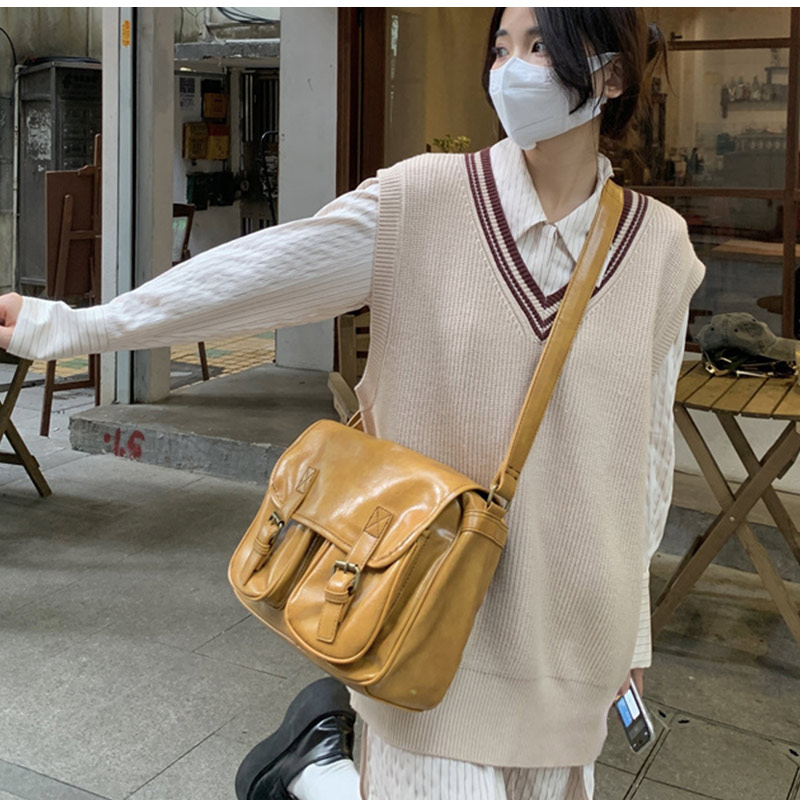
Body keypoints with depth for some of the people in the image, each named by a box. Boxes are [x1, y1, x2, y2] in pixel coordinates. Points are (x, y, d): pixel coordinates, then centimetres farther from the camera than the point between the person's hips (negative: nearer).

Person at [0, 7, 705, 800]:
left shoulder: (659, 245, -2)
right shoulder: (424, 199, -9)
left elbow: (646, 441, 5)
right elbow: (252, 272, -10)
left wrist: (627, 623, 10)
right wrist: (67, 325, -12)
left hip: (561, 618, 4)